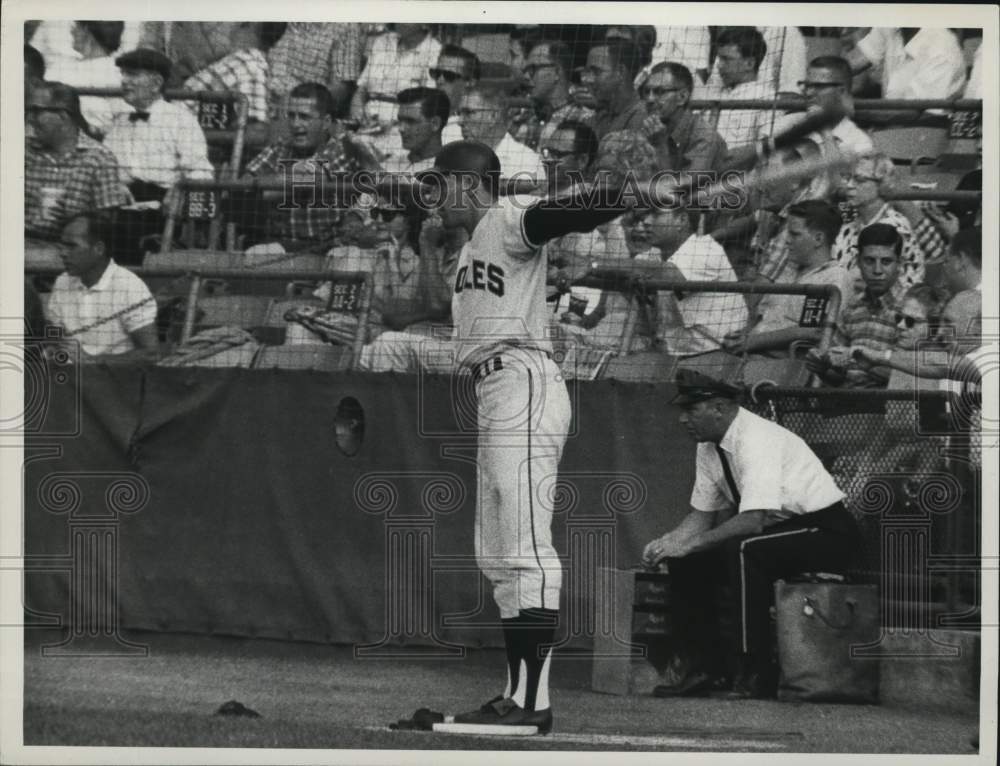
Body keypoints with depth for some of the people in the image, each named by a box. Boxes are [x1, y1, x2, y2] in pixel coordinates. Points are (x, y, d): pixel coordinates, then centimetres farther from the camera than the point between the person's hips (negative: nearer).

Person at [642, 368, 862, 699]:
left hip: (827, 532, -9)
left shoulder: (757, 439, -25)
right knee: (687, 560, -3)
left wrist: (690, 543, -31)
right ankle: (704, 666, 2)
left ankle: (757, 673, -28)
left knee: (746, 549, -34)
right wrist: (667, 542, -8)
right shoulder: (710, 448, 3)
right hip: (780, 529, 9)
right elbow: (702, 515, 11)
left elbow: (754, 520, -33)